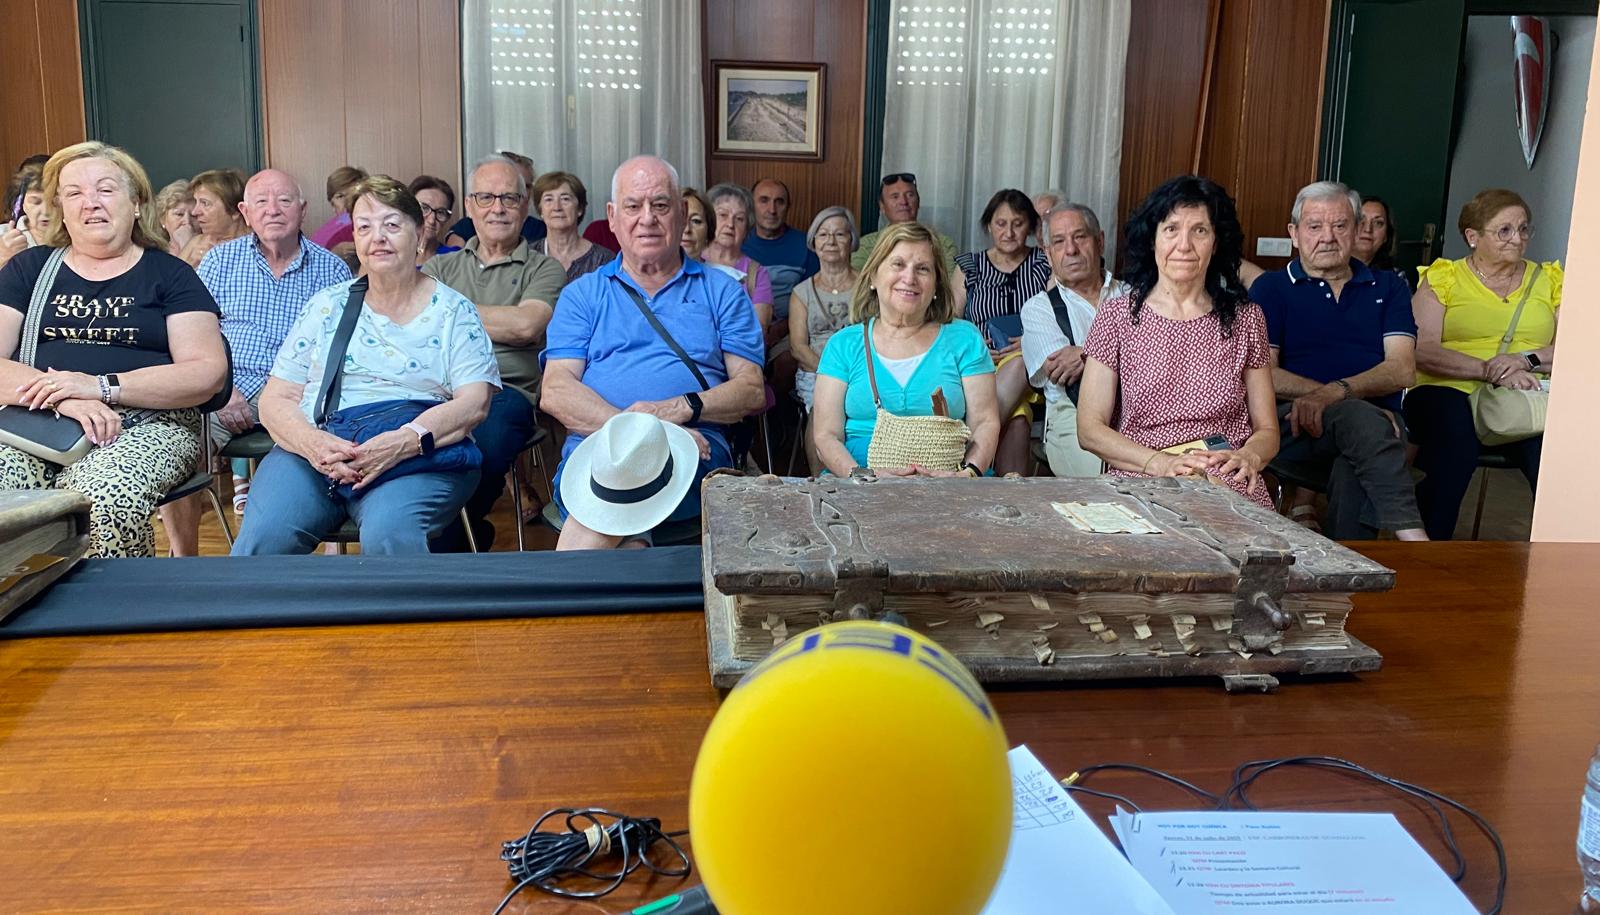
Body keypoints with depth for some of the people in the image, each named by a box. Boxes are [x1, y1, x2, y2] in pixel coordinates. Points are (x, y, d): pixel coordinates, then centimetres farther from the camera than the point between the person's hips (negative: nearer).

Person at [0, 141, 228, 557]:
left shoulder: (170, 275, 12)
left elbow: (209, 372, -1)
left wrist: (102, 387, -12)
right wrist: (63, 397, -14)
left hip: (145, 423, -2)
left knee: (104, 500, -35)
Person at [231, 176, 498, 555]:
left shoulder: (454, 311, 11)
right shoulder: (326, 306, 17)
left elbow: (474, 402, -2)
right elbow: (276, 400, 12)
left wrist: (405, 442, -21)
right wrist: (313, 443, -12)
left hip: (416, 457, -2)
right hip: (314, 450, 3)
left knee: (388, 533, -36)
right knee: (264, 535, -28)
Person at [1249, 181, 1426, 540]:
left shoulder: (1388, 287, 21)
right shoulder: (1271, 288, 15)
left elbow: (1402, 369, 5)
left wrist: (1336, 392, -17)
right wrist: (1350, 402, -13)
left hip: (1377, 423, 2)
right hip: (1293, 425, -2)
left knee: (1353, 469, -35)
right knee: (1361, 418, -35)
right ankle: (1413, 539, -39)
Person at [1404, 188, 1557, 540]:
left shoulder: (1548, 280, 20)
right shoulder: (1443, 277, 12)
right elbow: (1423, 351, -4)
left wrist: (1527, 359, -12)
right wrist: (1490, 371, -15)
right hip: (1452, 393, -2)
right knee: (1455, 445, -36)